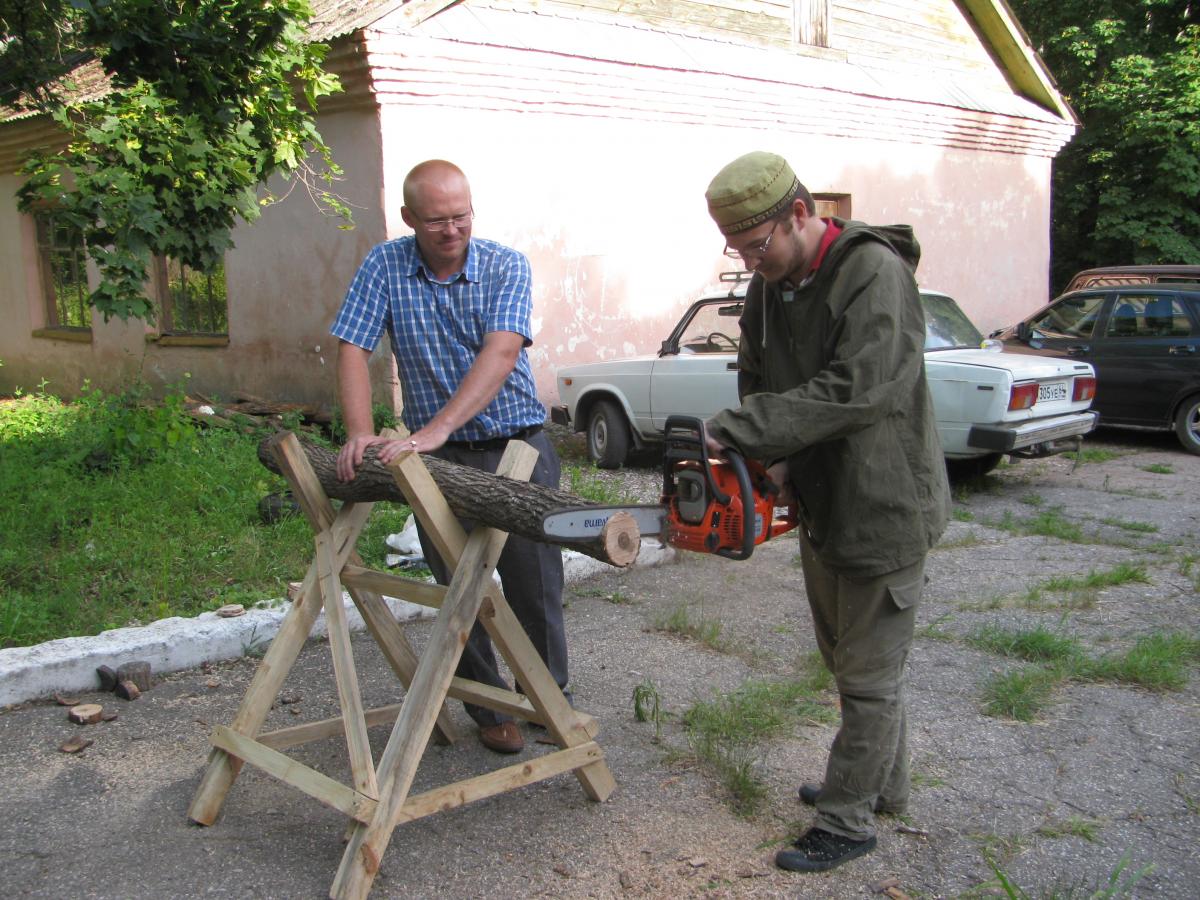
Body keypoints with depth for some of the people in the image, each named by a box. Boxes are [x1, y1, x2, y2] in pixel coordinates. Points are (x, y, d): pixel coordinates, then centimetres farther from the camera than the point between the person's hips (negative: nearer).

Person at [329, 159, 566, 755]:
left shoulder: (506, 267, -9)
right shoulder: (384, 267, -3)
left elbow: (501, 353, -24)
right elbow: (351, 351, -7)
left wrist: (434, 429, -35)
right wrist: (360, 433, -24)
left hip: (518, 443, -1)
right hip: (439, 456, 1)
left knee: (535, 584, 5)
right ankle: (489, 710, 23)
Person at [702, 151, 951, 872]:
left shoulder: (874, 274, -21)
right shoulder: (768, 287, 6)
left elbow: (852, 391, -30)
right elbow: (758, 379, 11)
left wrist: (732, 432, -28)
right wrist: (772, 458, -8)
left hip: (883, 509, -9)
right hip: (819, 503, 9)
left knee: (870, 673, 3)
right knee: (845, 656, 21)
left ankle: (848, 821, 17)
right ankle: (884, 784, 40)